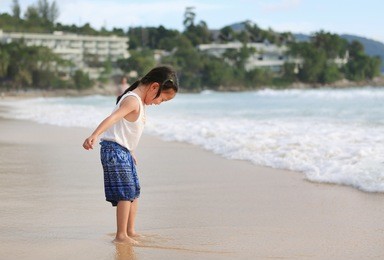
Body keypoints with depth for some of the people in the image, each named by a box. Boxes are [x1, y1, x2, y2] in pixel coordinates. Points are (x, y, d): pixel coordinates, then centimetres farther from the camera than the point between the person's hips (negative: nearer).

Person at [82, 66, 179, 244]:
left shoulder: (139, 102, 16)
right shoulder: (132, 100, -16)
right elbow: (112, 118, -31)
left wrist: (130, 153, 29)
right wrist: (94, 135, -44)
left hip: (124, 151, 11)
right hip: (114, 150, -11)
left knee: (134, 193, 15)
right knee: (126, 193, -12)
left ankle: (130, 231, 24)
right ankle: (121, 235, -11)